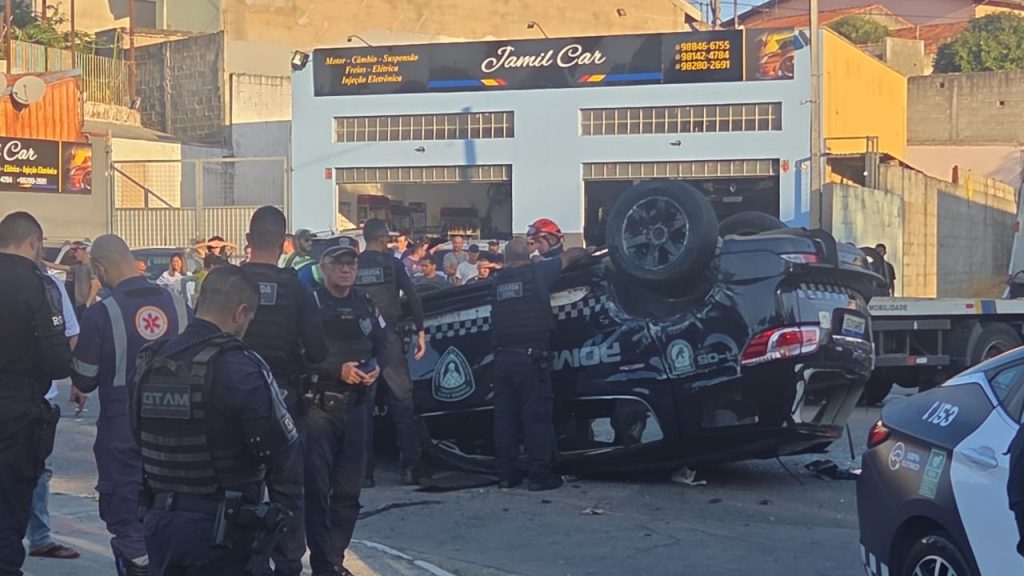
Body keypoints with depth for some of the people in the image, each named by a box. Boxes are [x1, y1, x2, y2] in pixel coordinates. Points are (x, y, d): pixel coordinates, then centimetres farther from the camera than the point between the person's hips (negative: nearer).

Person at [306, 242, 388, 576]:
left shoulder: (365, 304, 12)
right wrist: (337, 370, -19)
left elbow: (383, 346, 18)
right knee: (317, 488, -5)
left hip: (356, 406, 6)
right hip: (319, 404, -6)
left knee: (349, 489, 11)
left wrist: (377, 366, -3)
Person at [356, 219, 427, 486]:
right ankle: (409, 467, 0)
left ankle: (365, 471, 5)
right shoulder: (392, 264, 0)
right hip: (389, 337, -2)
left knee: (362, 405, 6)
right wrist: (420, 331, -1)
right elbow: (413, 298, -8)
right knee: (401, 400, 5)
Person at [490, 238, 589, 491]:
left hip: (502, 356, 5)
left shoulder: (498, 281, 13)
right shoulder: (538, 273, 0)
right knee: (537, 416, -2)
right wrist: (587, 252, 31)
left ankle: (506, 473, 12)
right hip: (531, 355, -5)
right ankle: (540, 474, -2)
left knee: (504, 416, 9)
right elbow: (570, 255, 12)